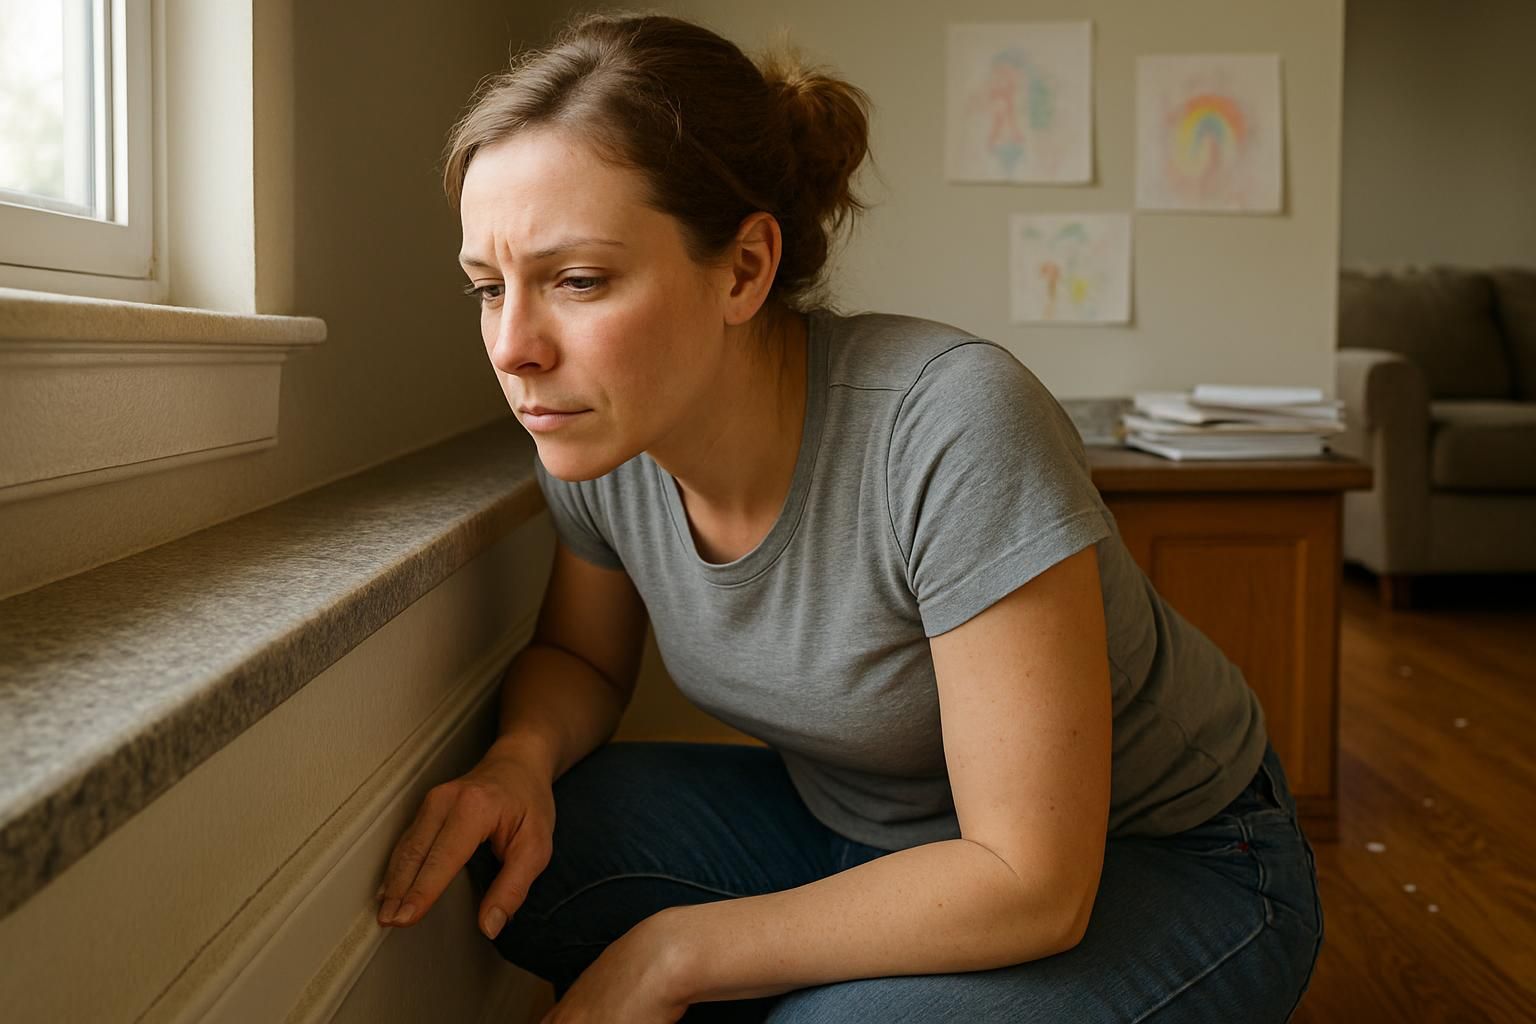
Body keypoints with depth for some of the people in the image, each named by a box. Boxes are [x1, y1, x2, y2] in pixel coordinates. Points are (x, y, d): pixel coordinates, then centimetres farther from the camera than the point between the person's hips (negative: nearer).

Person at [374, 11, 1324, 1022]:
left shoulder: (954, 427, -32)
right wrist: (520, 756, -17)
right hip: (854, 822, 6)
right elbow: (579, 656, 7)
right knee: (512, 854, -13)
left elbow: (1032, 883, -28)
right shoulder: (601, 432, -13)